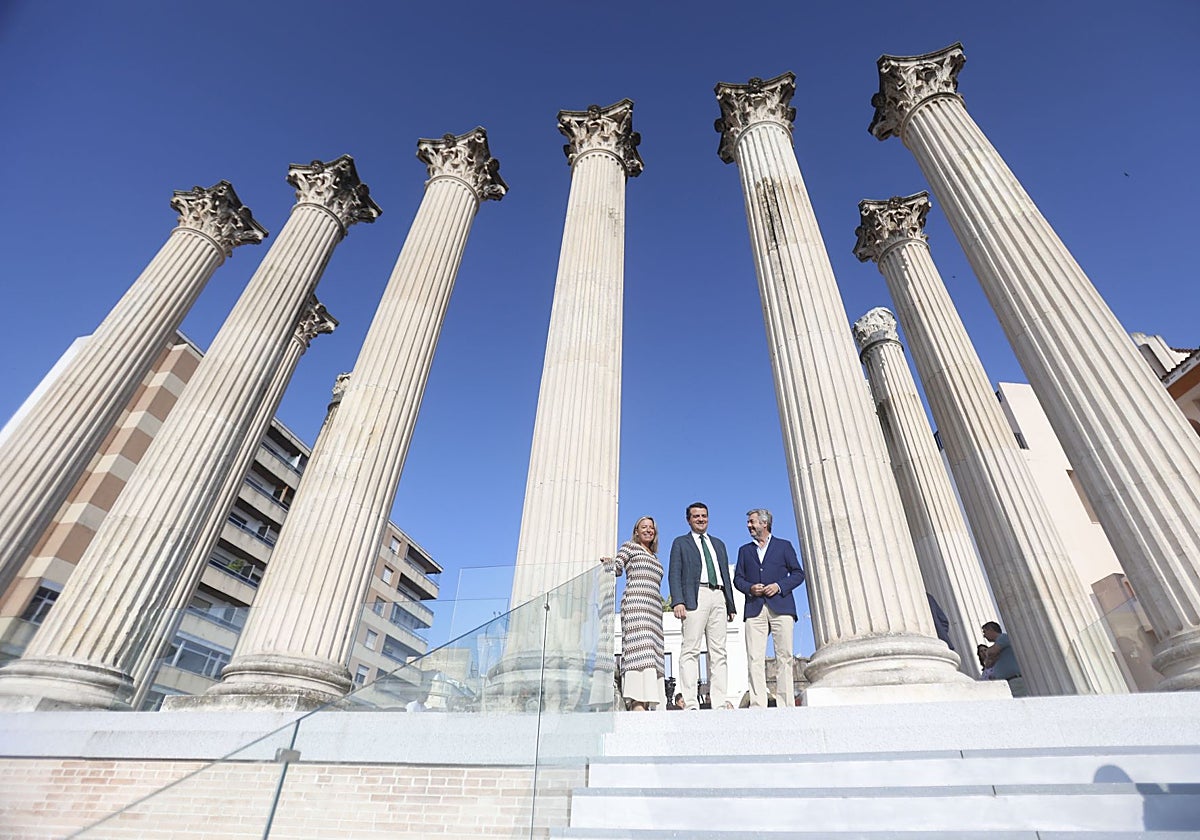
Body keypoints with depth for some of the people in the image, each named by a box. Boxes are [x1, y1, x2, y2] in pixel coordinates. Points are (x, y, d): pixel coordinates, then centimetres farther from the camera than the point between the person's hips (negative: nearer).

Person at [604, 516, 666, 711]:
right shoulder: (630, 546, 11)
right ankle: (637, 704, -28)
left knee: (652, 654, -1)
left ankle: (650, 703, -4)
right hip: (635, 602, -8)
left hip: (653, 607, 8)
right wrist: (610, 563, -20)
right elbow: (617, 568, -2)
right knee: (640, 647, -21)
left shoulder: (654, 557, 30)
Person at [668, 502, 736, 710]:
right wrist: (678, 601, -11)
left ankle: (719, 701, 3)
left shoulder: (718, 544, 26)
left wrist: (731, 604, 15)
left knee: (718, 652, 1)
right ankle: (690, 702, -10)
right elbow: (674, 575, 3)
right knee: (690, 650, -9)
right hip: (695, 597, -4)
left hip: (718, 597, 5)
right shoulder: (680, 543, 13)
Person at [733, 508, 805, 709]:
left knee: (784, 656, -3)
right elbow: (738, 578, 16)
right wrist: (750, 588, -5)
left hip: (781, 607, -2)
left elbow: (798, 573, 8)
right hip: (755, 609, 2)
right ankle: (758, 705, -4)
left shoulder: (784, 546, 12)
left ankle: (785, 705, 3)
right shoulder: (745, 550, 20)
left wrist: (779, 586, -7)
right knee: (755, 658, -6)